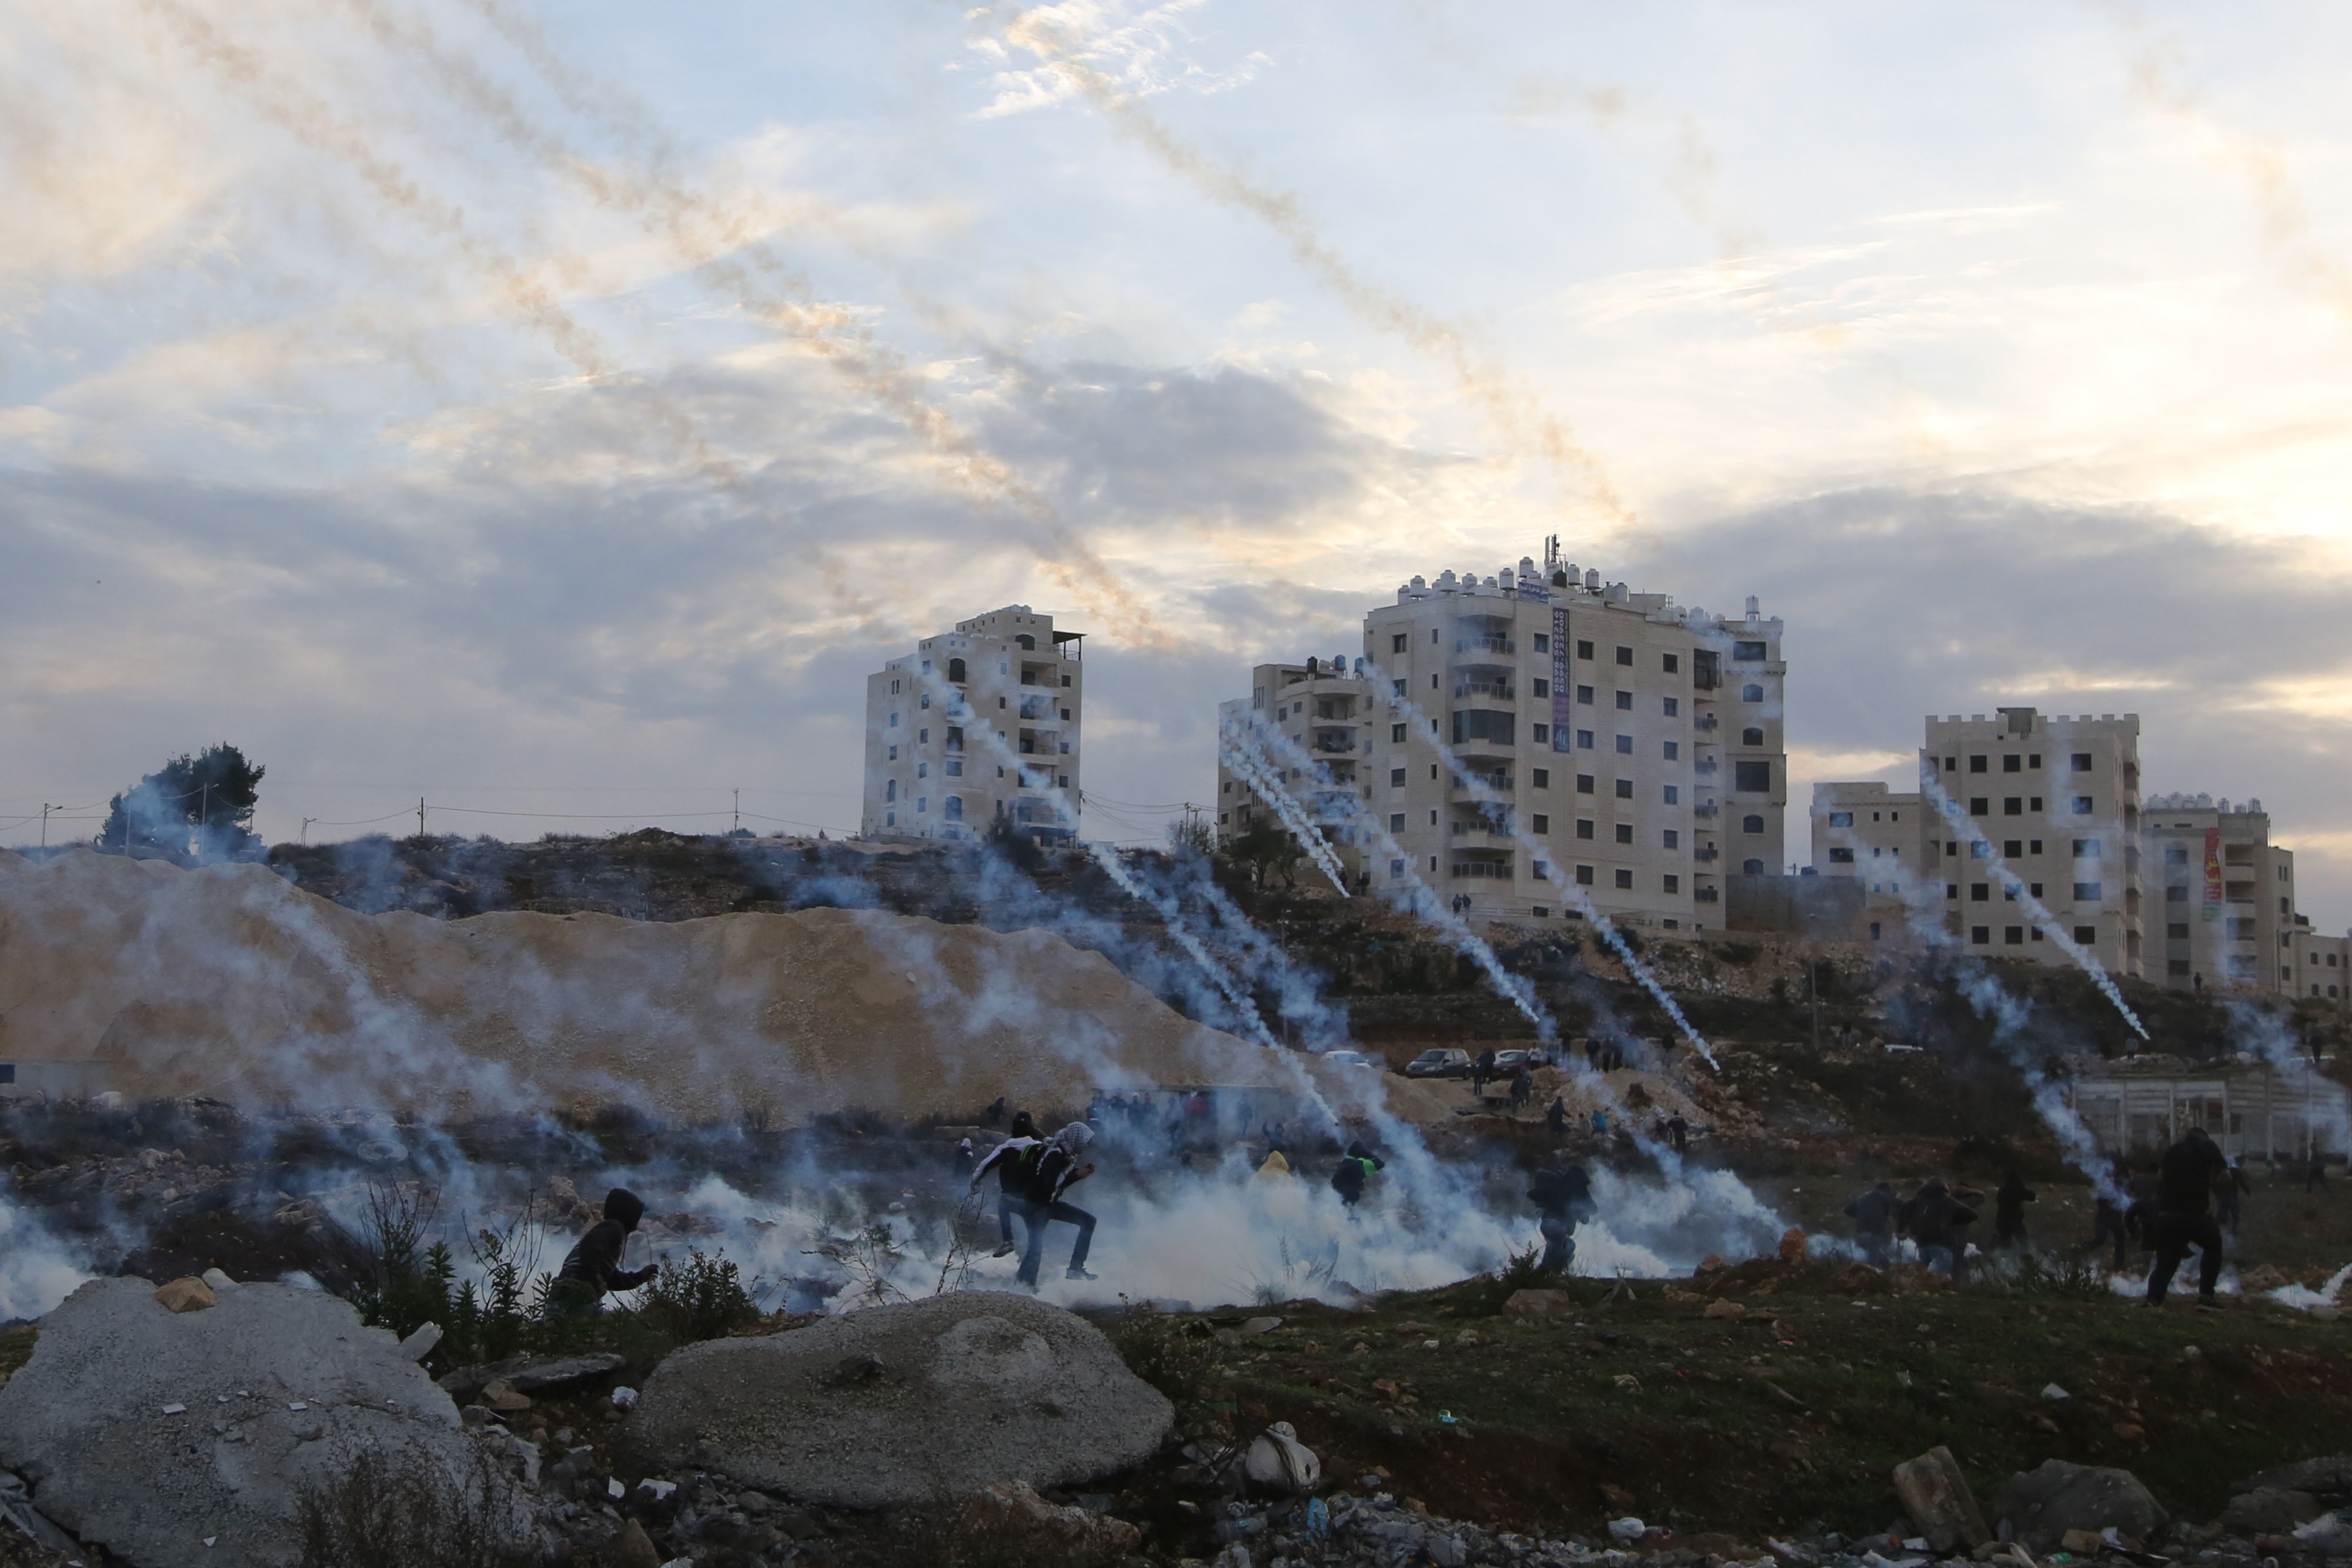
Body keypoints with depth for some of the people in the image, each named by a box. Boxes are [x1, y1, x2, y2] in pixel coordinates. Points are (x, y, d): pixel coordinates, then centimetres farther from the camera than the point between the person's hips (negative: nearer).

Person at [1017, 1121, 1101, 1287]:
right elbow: (1050, 1185, -31)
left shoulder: (1067, 1154, 4)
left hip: (1050, 1203, 9)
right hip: (1035, 1206, -9)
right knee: (1036, 1249, -17)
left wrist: (1082, 1172, -1)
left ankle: (1076, 1268, 6)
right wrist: (1077, 1175, -25)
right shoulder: (1055, 1155, -25)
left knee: (1088, 1221, 5)